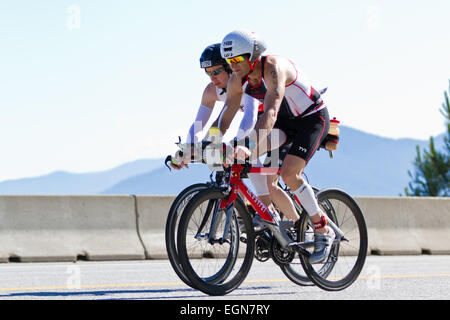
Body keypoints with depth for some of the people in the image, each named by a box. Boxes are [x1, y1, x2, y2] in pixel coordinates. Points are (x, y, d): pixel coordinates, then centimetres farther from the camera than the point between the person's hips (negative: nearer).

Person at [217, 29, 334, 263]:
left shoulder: (274, 68, -33)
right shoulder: (237, 80, -11)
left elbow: (270, 114, -47)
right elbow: (225, 118, -11)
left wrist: (251, 147, -59)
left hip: (312, 118, -7)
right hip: (286, 120, 7)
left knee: (289, 174, -23)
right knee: (251, 149, -19)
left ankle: (323, 231, -6)